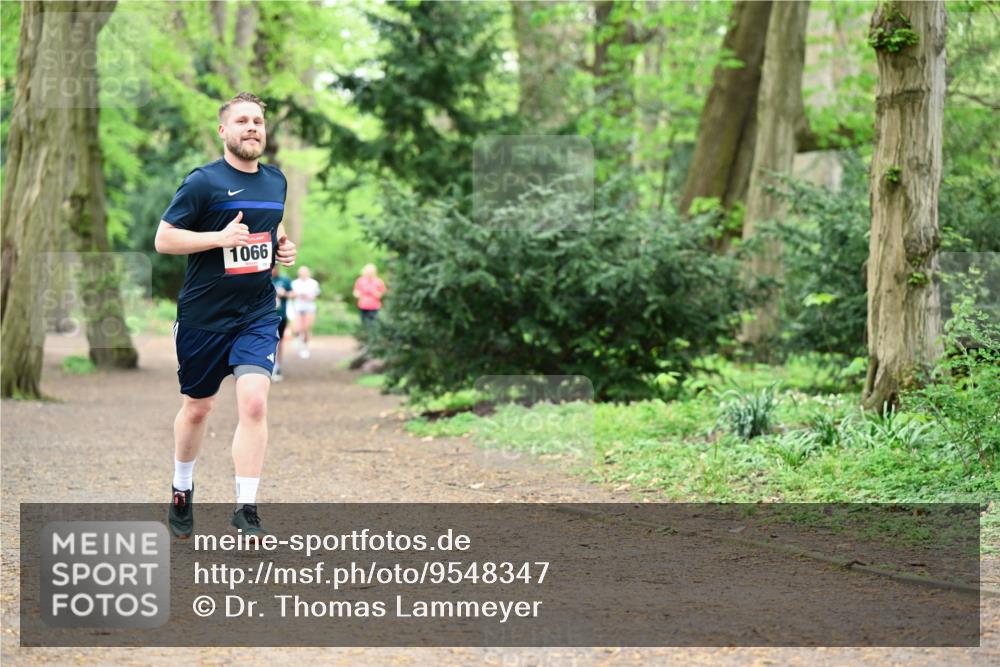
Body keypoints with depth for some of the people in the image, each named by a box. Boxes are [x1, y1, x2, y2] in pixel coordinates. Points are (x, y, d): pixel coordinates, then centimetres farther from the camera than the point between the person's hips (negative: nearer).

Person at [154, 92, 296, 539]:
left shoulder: (276, 181, 8)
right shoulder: (203, 182, -10)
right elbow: (163, 239, -10)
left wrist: (283, 245, 7)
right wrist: (220, 237, -21)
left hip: (258, 315, 3)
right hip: (203, 315, -3)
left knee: (254, 402, -16)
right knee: (197, 407, 12)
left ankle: (246, 510, -13)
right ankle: (182, 490, 37)